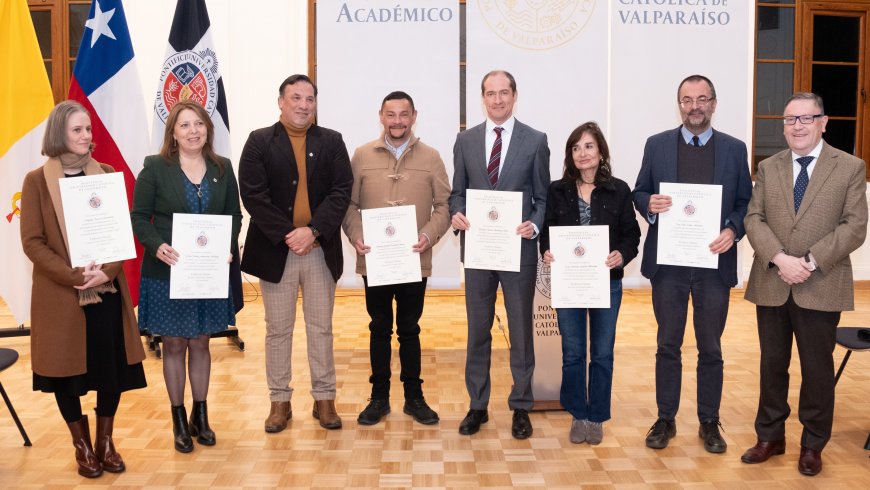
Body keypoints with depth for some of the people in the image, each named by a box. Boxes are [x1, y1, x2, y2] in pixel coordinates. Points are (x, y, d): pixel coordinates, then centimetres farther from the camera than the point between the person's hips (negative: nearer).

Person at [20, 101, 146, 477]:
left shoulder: (107, 175, 6)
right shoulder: (37, 180, -2)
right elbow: (32, 241, -7)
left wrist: (106, 272, -14)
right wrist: (75, 276, -18)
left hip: (107, 290, 2)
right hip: (59, 294, -2)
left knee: (112, 366, 4)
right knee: (66, 369, 7)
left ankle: (105, 441, 23)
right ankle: (82, 446, 24)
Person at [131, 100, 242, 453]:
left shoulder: (222, 168, 5)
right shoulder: (155, 168, -4)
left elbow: (234, 214, 8)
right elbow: (139, 217, -5)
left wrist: (229, 246, -10)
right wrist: (157, 246, -22)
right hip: (167, 270, -2)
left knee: (200, 343, 13)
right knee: (174, 345, 8)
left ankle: (200, 415, 27)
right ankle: (179, 420, 22)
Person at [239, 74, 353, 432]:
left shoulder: (332, 141, 5)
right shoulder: (259, 141, 1)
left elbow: (341, 191, -4)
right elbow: (253, 194, -8)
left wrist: (313, 230, -16)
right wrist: (286, 235, -16)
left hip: (321, 250, 1)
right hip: (276, 249, -1)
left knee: (321, 328, 9)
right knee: (278, 329, 9)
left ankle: (324, 399, 20)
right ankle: (280, 401, 20)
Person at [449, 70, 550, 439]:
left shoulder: (535, 140, 1)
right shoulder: (465, 140, 7)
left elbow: (543, 196, 2)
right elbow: (458, 192, 9)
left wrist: (534, 225, -17)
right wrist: (457, 214, -11)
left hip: (519, 248, -2)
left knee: (521, 330, 8)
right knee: (478, 330, 10)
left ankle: (521, 407, 21)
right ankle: (478, 405, 23)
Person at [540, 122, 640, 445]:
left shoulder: (618, 190, -1)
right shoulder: (557, 190, 2)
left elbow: (632, 234, 0)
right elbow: (547, 232, 4)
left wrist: (622, 254, -19)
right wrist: (546, 252, -16)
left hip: (607, 282, 0)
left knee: (602, 354, 9)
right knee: (572, 353, 9)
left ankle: (597, 417, 23)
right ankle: (578, 415, 24)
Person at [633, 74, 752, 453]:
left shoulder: (734, 149, 4)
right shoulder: (657, 145, 4)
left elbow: (746, 202, 6)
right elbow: (639, 194, 7)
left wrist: (733, 230, -13)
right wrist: (649, 204, -15)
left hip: (714, 262, 0)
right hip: (668, 263, 0)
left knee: (710, 348, 9)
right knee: (668, 345, 9)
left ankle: (709, 423, 23)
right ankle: (665, 419, 22)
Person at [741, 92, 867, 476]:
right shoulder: (768, 168, 9)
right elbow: (754, 219, 0)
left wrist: (812, 262, -18)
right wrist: (779, 258, -16)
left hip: (821, 287, -2)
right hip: (771, 285, 3)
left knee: (817, 369, 8)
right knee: (772, 364, 12)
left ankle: (813, 445, 24)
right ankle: (770, 437, 26)